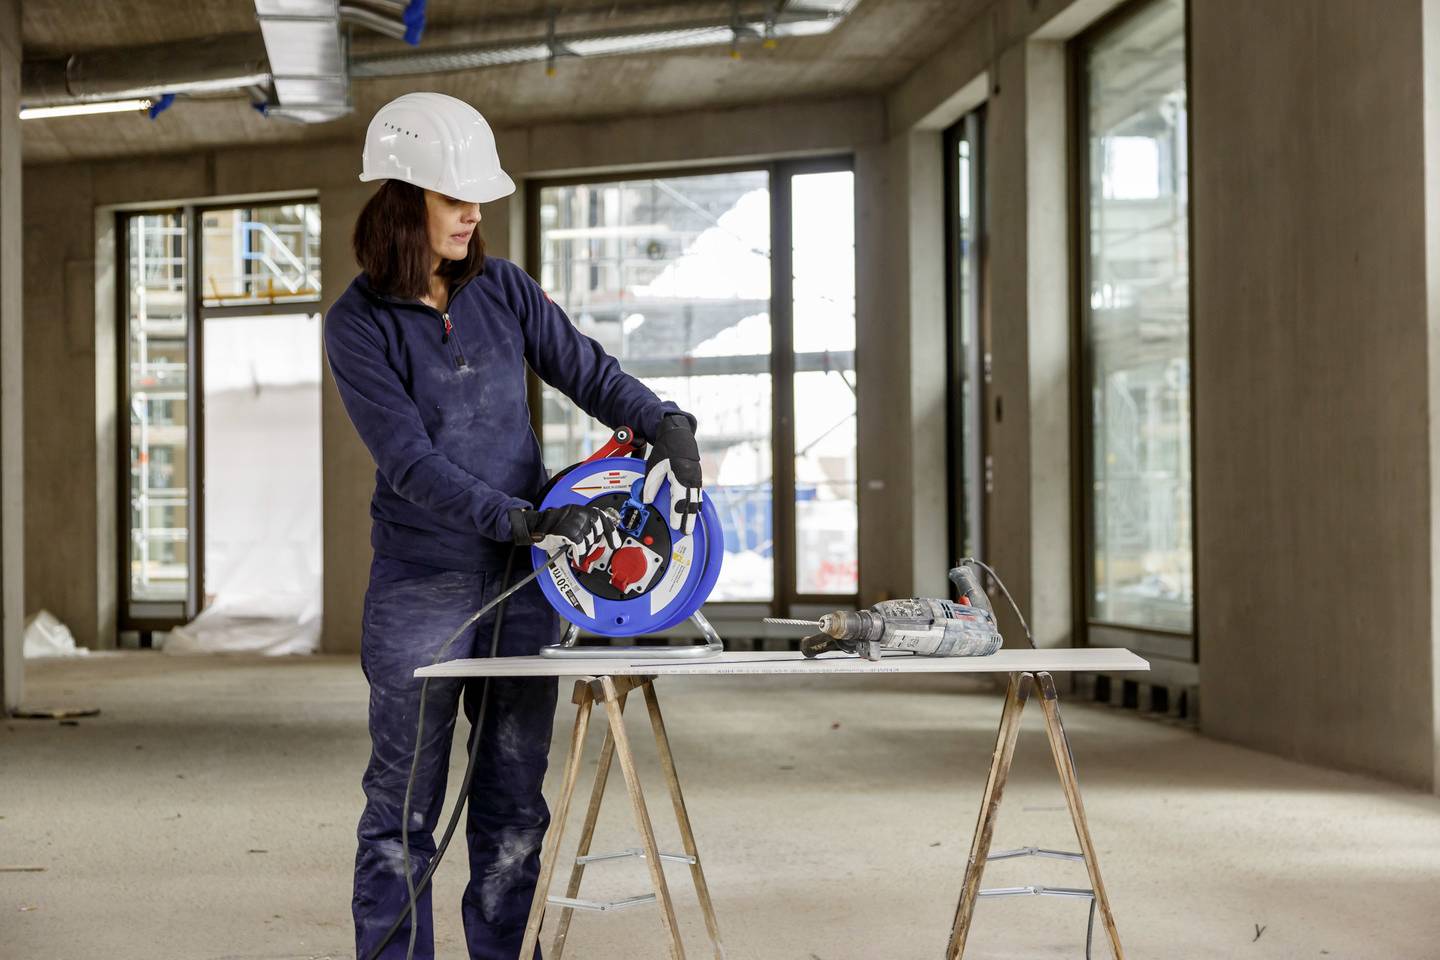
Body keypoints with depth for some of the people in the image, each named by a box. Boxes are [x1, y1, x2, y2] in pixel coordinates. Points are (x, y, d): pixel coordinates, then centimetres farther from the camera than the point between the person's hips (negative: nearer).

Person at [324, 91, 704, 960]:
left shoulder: (502, 288, 4)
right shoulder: (359, 325, -9)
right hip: (422, 584, -4)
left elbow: (591, 373, 8)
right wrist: (528, 521, -27)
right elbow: (410, 462, -18)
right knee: (404, 806, 2)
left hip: (524, 577, 4)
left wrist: (668, 426, -12)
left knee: (514, 804, 8)